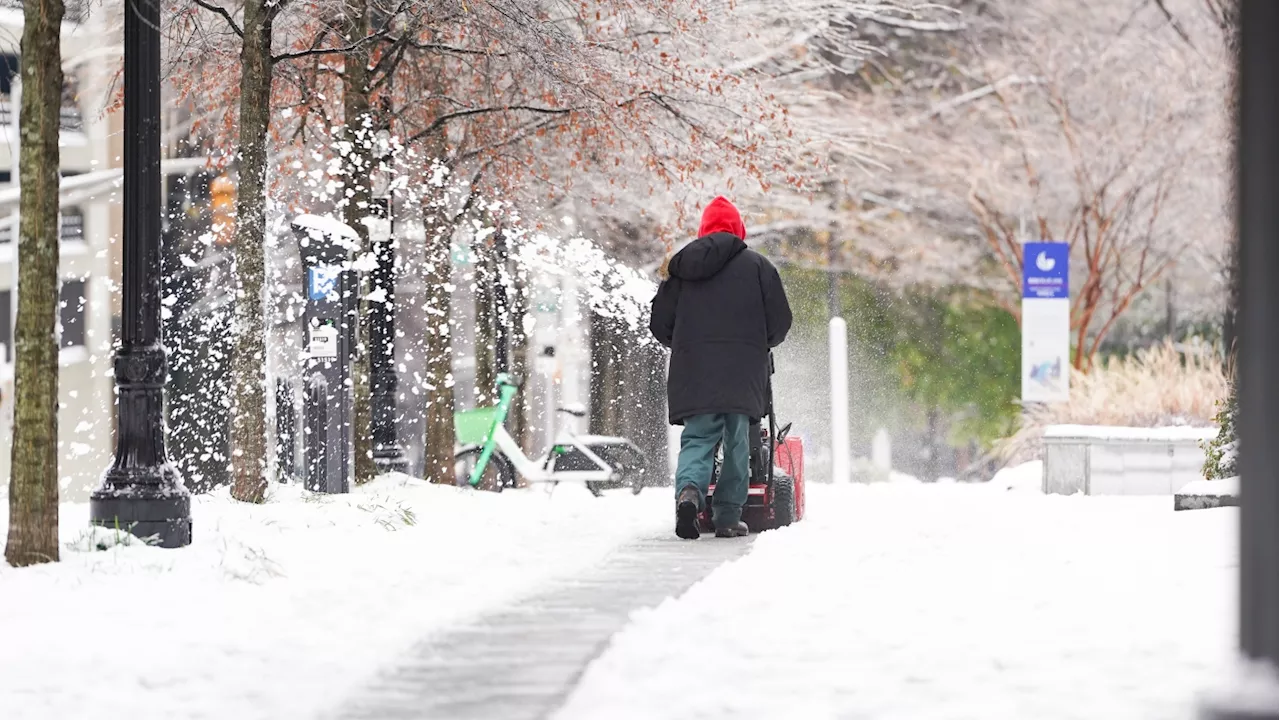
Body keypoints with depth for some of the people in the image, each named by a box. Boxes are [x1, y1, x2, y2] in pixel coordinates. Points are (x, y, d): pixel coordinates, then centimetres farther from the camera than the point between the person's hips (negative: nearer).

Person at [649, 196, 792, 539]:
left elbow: (660, 324, 12)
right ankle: (728, 517, 4)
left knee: (697, 439, 4)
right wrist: (762, 344, 24)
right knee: (736, 444, 6)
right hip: (742, 373, -2)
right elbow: (780, 322, 3)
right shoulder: (757, 266, 4)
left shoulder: (680, 267, 10)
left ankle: (689, 490, -24)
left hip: (692, 373, 2)